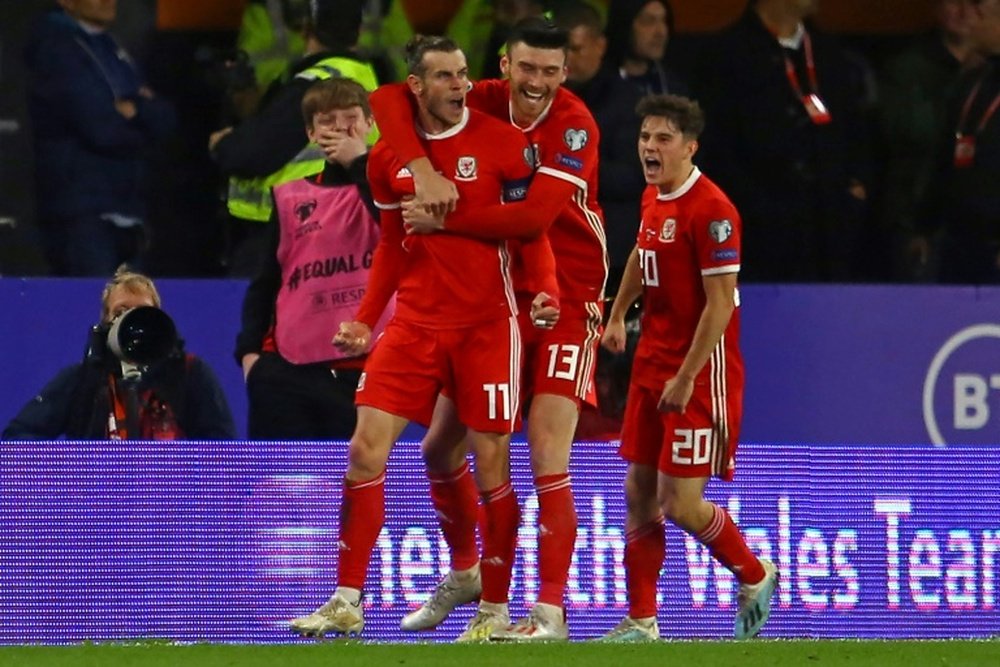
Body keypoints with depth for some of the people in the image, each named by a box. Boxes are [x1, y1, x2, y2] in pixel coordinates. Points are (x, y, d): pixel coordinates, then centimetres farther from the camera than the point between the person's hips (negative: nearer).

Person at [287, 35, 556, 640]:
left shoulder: (502, 142, -5)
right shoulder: (388, 158, 6)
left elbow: (532, 227, -2)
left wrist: (545, 289, -18)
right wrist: (365, 321, 10)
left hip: (487, 324, -3)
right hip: (415, 323, 3)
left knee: (491, 466, -3)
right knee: (367, 448, -6)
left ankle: (494, 608, 10)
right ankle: (348, 603, 0)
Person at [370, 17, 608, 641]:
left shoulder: (575, 127, -16)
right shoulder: (485, 103, -3)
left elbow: (534, 215, -28)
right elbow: (389, 98, -8)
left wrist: (443, 219, -26)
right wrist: (422, 168, -24)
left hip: (563, 302, -5)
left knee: (547, 452, -15)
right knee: (440, 447, 8)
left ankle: (551, 612, -13)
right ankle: (463, 575, 32)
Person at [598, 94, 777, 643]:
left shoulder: (711, 210, -18)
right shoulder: (653, 198, 8)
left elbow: (720, 303, -20)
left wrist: (686, 378, -21)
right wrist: (618, 314, 25)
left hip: (698, 373, -8)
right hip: (652, 362, 8)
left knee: (680, 504, -8)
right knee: (639, 493, 6)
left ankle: (755, 577, 17)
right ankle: (640, 622, 11)